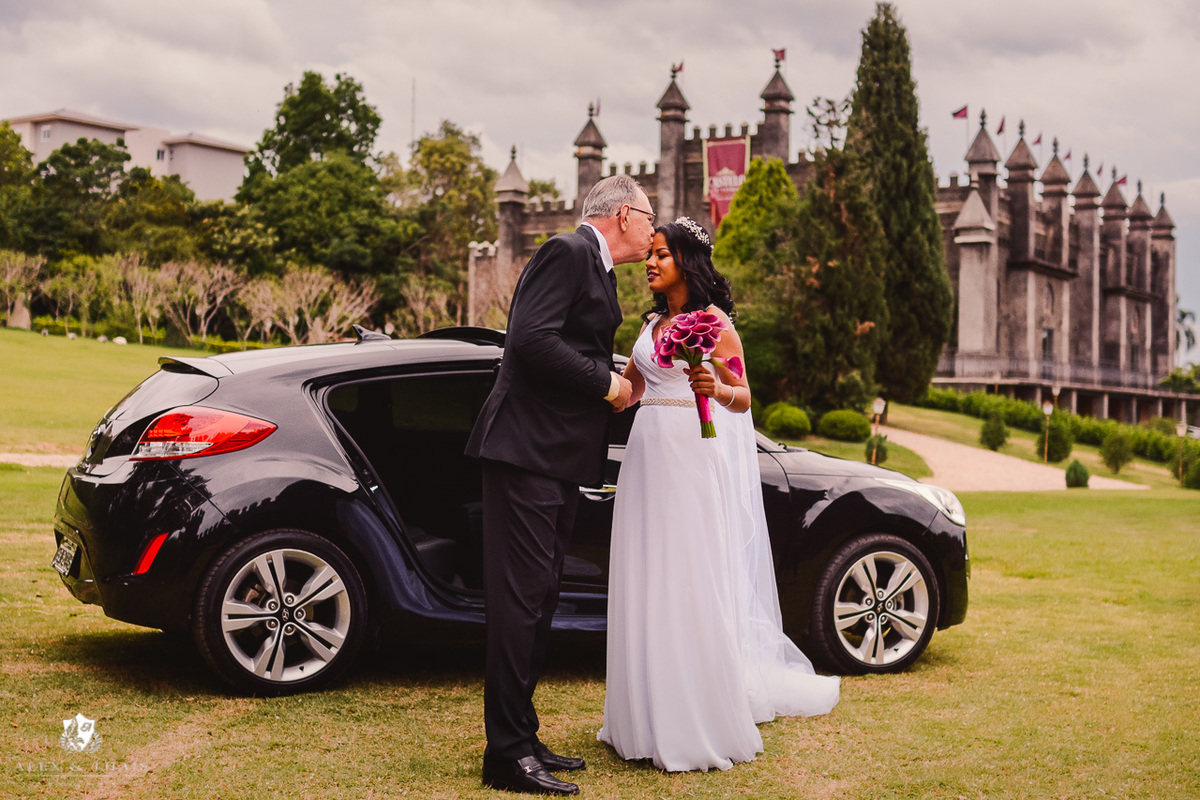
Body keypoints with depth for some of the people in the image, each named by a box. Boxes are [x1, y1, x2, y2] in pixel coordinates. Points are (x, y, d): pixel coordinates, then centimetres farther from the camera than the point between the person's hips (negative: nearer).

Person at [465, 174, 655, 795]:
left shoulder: (596, 269, 22)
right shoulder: (568, 254, -9)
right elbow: (531, 338, -21)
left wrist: (617, 384, 9)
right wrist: (604, 384, -14)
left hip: (558, 461, 10)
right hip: (526, 449, -10)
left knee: (538, 600, 12)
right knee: (521, 598, -9)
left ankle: (522, 738, 19)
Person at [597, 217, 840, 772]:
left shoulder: (712, 320, -2)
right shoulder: (652, 323, 16)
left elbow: (744, 398, -5)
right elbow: (629, 389, 21)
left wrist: (716, 389, -25)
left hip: (694, 459, -6)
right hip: (648, 454, 6)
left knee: (691, 584, -6)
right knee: (647, 584, 5)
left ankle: (699, 722, 1)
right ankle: (651, 714, 13)